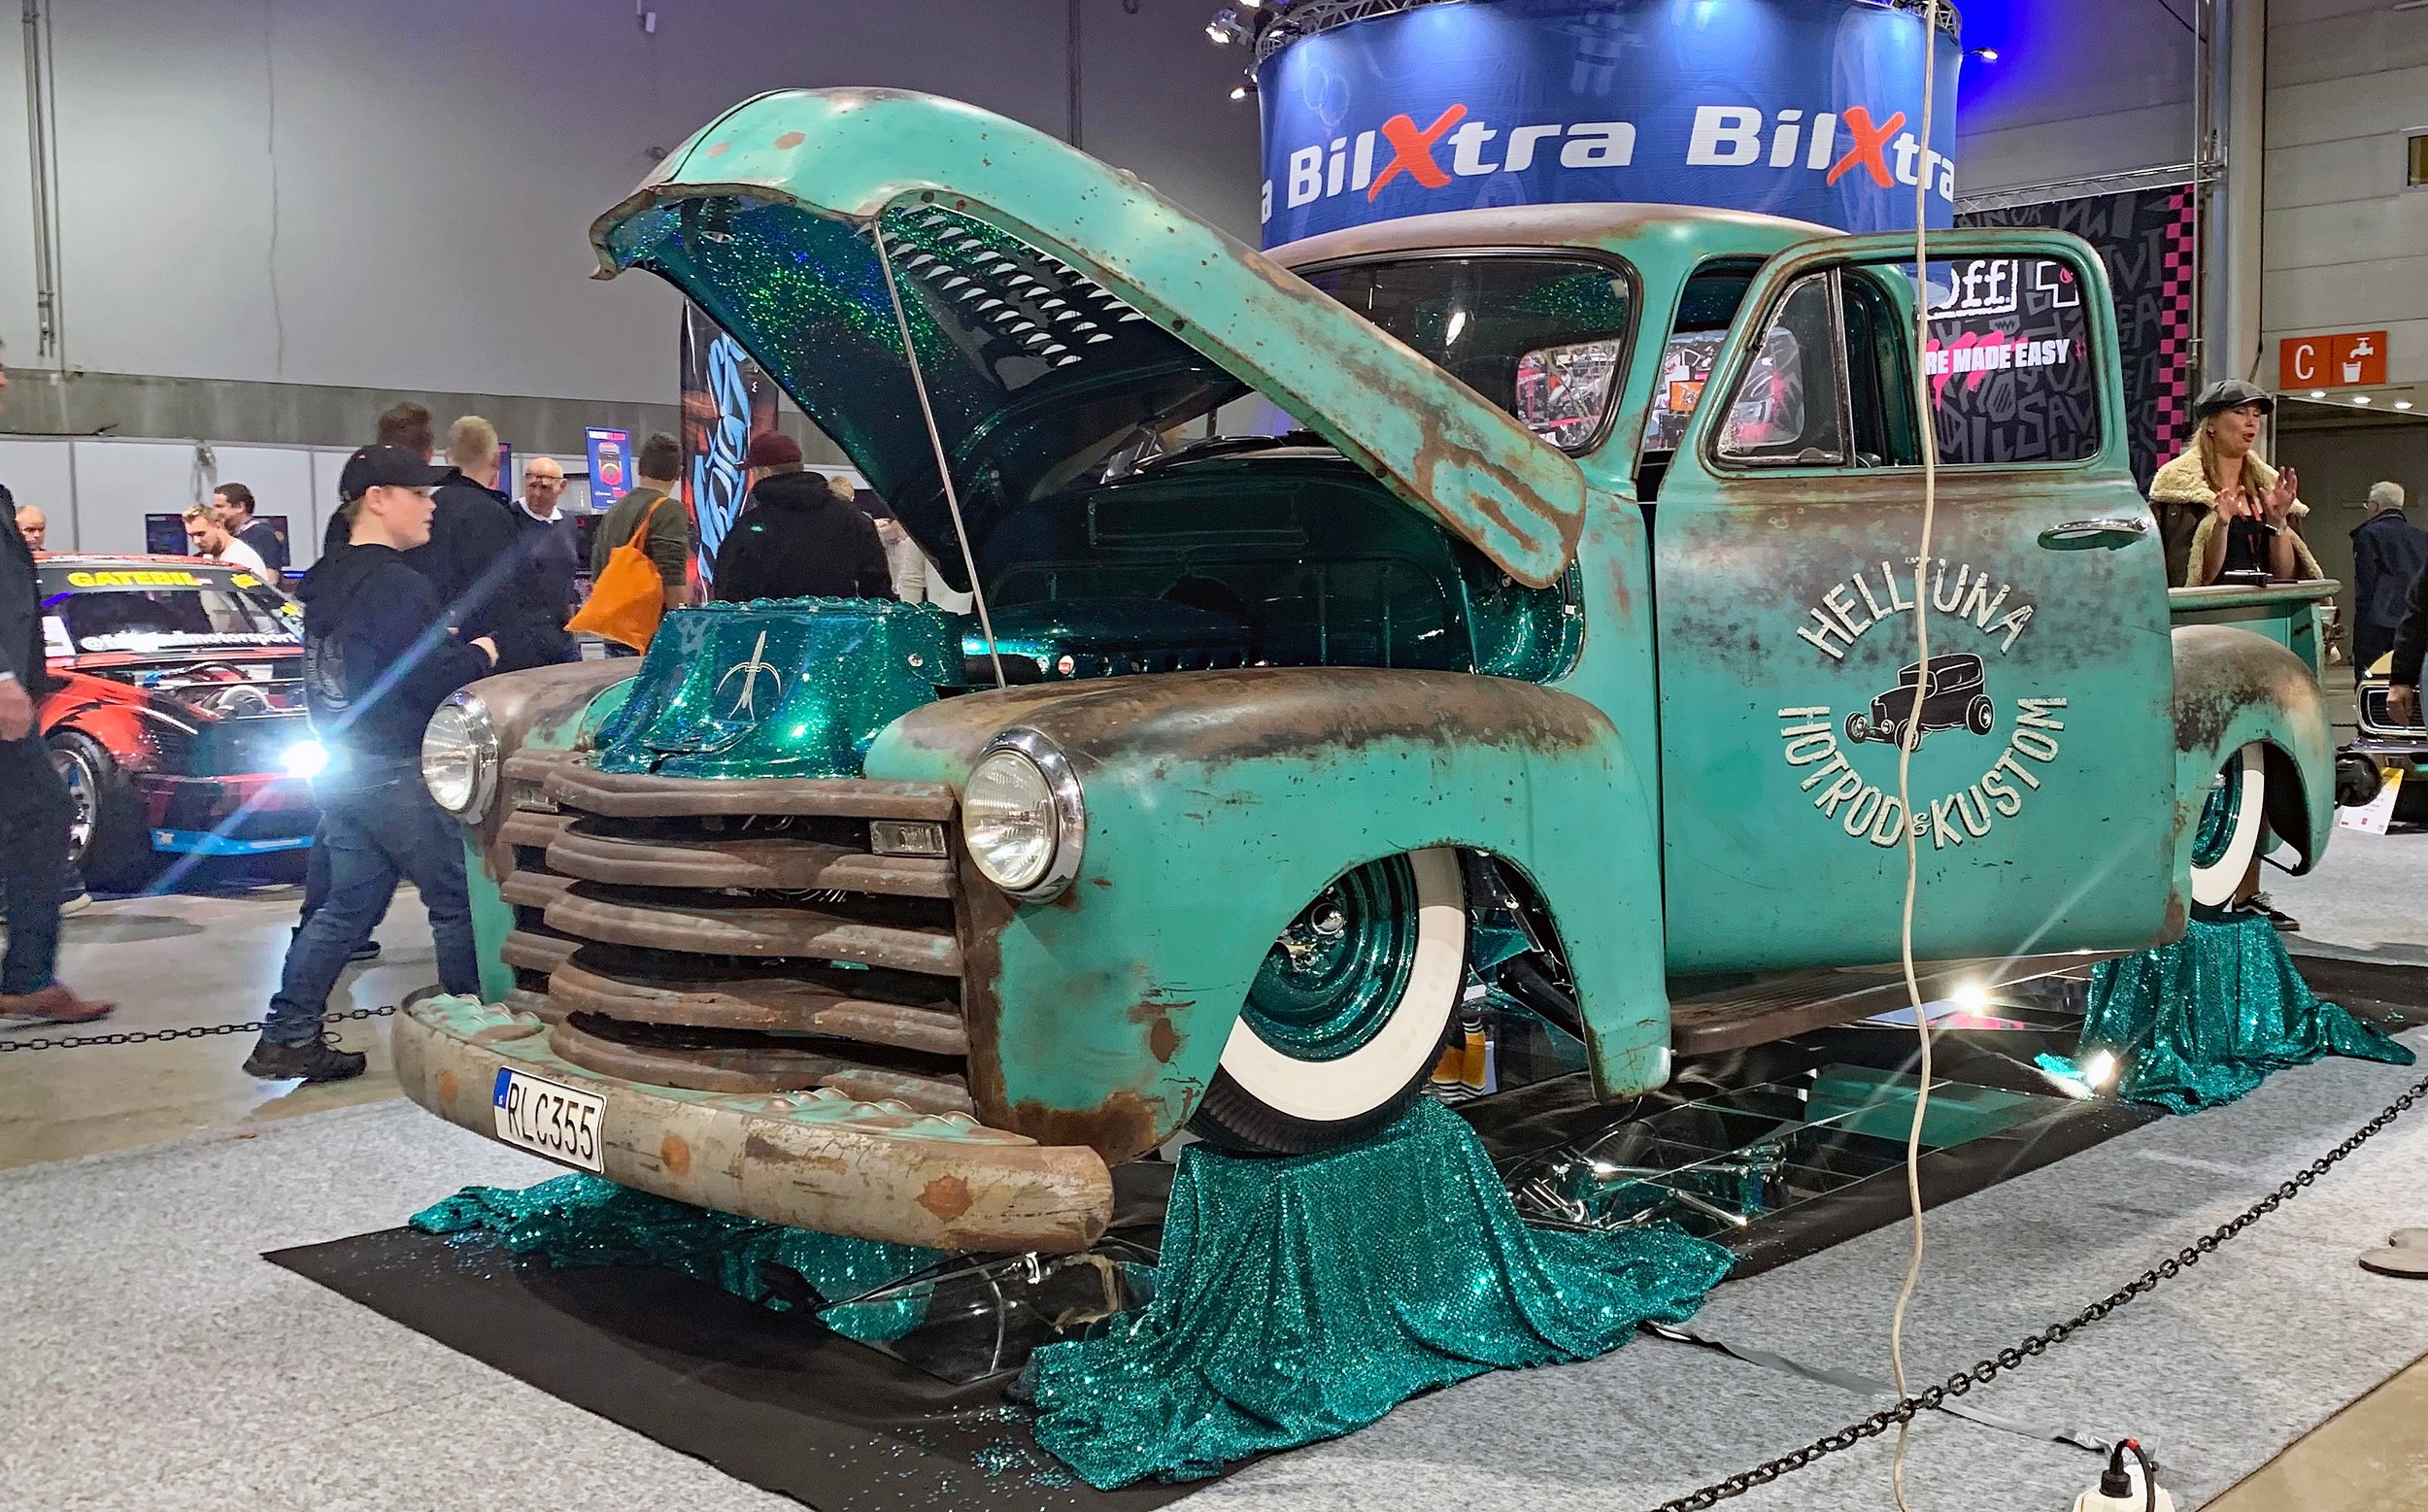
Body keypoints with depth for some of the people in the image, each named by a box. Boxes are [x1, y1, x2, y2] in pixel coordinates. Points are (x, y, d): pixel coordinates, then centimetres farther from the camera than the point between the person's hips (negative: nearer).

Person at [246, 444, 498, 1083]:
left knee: (347, 906, 15)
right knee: (458, 902, 1)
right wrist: (478, 655, -3)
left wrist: (440, 642, 14)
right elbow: (432, 681, -22)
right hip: (398, 775, -9)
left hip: (341, 769, 9)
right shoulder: (397, 586, -17)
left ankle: (287, 1036, 13)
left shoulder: (327, 581, 12)